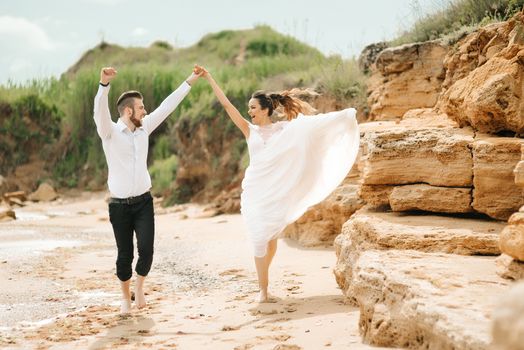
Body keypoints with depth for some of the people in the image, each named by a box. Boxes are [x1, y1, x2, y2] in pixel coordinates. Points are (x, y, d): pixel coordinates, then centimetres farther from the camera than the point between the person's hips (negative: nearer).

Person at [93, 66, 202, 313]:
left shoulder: (144, 128, 7)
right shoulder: (110, 132, -8)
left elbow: (167, 106, 10)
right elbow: (100, 110, -28)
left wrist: (191, 80, 9)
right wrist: (104, 84, -46)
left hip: (144, 202, 3)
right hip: (119, 205, -3)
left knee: (146, 249, -11)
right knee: (125, 254, 5)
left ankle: (139, 286, 17)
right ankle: (125, 296, 28)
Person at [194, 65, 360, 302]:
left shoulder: (283, 128, 4)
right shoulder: (249, 130, 5)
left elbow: (313, 122, 2)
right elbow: (227, 105, 1)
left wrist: (342, 116, -1)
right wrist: (209, 78, -3)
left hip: (277, 191, 0)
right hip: (254, 190, 0)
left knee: (271, 238, 5)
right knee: (259, 240, -4)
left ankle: (263, 277, 29)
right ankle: (263, 289, 3)